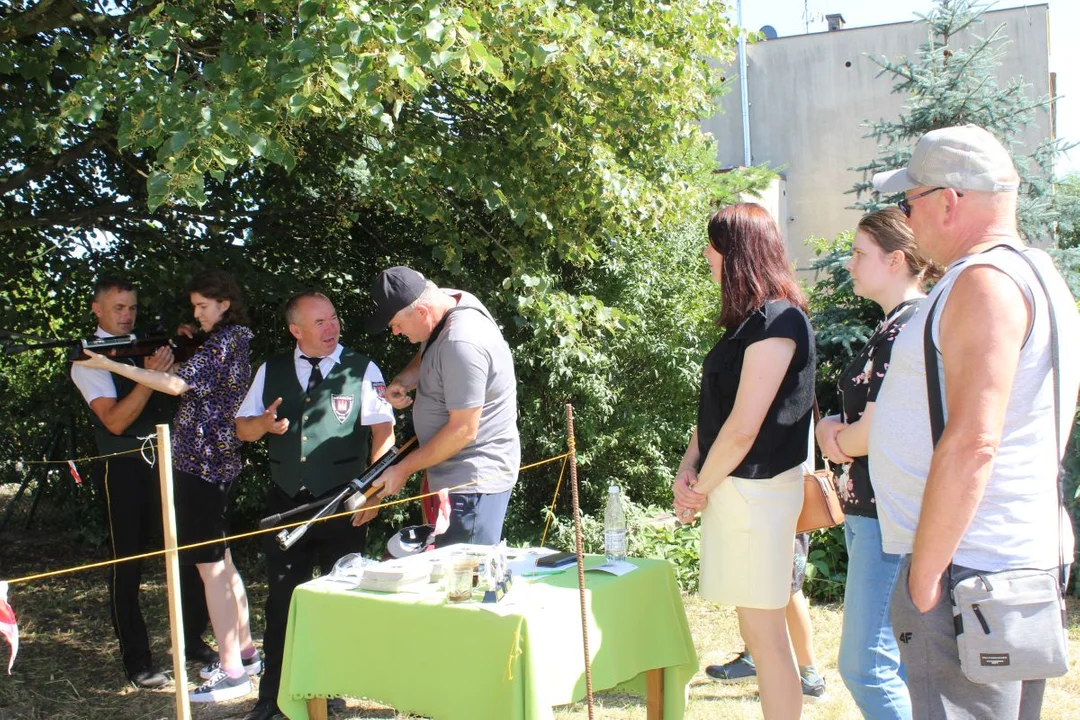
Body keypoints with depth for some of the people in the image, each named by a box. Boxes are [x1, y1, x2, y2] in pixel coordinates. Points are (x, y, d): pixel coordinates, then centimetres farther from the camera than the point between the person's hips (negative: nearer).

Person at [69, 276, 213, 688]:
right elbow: (115, 421, -16)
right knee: (127, 564, 5)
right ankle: (136, 662, 16)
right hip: (123, 469, -5)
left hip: (166, 461, 5)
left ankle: (192, 640, 24)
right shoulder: (88, 360, -6)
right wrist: (150, 376, -26)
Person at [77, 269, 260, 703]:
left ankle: (232, 671, -4)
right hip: (219, 462, 10)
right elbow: (195, 384, 15)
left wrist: (112, 365, -21)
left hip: (201, 463, -10)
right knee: (221, 560, 17)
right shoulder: (234, 342, 17)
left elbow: (178, 384, -23)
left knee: (210, 564, -7)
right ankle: (244, 651, 26)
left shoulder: (224, 342, -13)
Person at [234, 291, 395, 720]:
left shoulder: (362, 370, -5)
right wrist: (264, 423, -11)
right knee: (281, 600, 10)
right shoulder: (271, 372, 6)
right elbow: (243, 428, 12)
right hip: (285, 503, 3)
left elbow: (383, 434, -6)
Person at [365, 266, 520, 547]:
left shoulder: (462, 344, -27)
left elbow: (463, 430, -24)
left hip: (473, 482, -10)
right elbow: (426, 359, 24)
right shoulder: (447, 303, 3)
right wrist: (402, 381, 2)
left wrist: (404, 469, -14)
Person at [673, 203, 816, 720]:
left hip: (756, 490, -9)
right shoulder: (748, 321, 16)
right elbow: (714, 407, 17)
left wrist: (702, 488, -8)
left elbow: (743, 426, -19)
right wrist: (688, 468, 3)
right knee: (757, 628, 15)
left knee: (764, 631, -2)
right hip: (732, 487, 10)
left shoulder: (776, 320, -15)